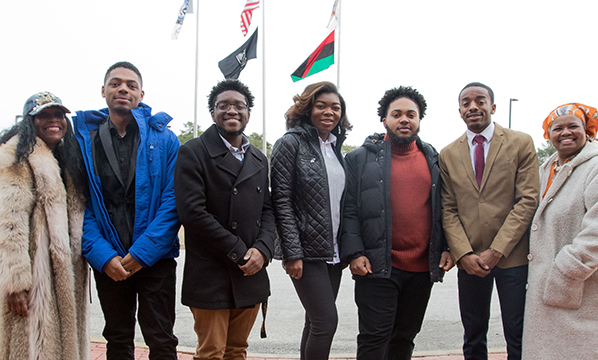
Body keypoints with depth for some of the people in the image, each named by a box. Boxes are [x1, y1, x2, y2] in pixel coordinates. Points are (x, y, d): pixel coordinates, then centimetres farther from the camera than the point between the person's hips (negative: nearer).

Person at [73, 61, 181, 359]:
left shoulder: (164, 140, 0)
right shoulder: (85, 139, 4)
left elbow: (173, 200, -8)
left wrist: (143, 252, -16)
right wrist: (103, 256, -13)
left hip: (156, 258, -2)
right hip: (108, 263, 2)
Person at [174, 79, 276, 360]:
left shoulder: (259, 159, 15)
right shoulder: (193, 152, -6)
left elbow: (267, 209, 14)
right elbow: (192, 212, -15)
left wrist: (262, 249, -7)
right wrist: (238, 252, -14)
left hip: (250, 274, 6)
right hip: (211, 277, -5)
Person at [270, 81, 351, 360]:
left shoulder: (335, 147, 13)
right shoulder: (291, 143, -7)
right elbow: (281, 201, -12)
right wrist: (292, 253, -17)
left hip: (333, 252, 7)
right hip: (307, 251, -7)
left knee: (316, 322, 12)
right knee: (326, 321, -9)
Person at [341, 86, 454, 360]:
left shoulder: (433, 160, 12)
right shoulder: (361, 158, 0)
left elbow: (442, 210, 16)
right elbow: (348, 211, -4)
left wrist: (447, 248, 6)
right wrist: (354, 253, -13)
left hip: (422, 269, 4)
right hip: (378, 266, -4)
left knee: (405, 336, 15)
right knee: (375, 337, -2)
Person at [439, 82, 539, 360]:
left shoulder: (521, 144, 0)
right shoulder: (448, 155, 8)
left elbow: (527, 200, -6)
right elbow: (448, 210, 5)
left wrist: (497, 250, -13)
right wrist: (464, 254, -9)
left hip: (512, 255, -2)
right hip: (470, 259, 2)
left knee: (518, 336, 2)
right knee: (473, 336, 10)